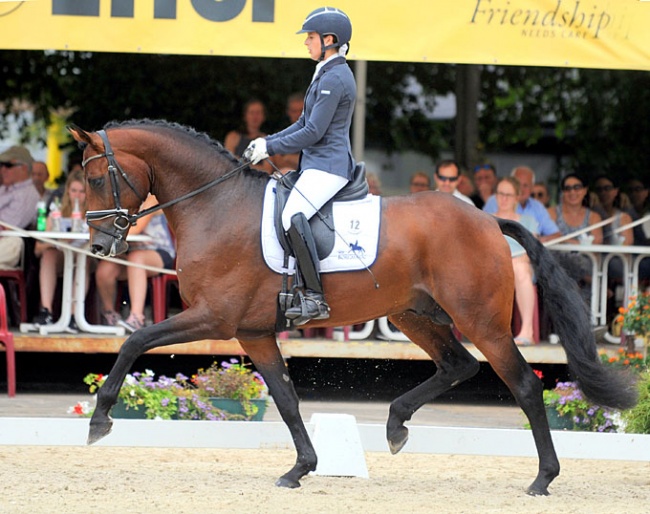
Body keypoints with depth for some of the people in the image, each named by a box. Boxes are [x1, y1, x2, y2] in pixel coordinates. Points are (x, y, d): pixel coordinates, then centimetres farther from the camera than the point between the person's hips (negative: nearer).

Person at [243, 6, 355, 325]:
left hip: (327, 165, -12)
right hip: (317, 164, 12)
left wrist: (270, 148, -12)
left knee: (292, 216, -30)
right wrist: (267, 141, 13)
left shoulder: (334, 79, -15)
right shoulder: (328, 74, 19)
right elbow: (304, 123, 24)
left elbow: (313, 133, -18)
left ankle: (315, 298, -33)